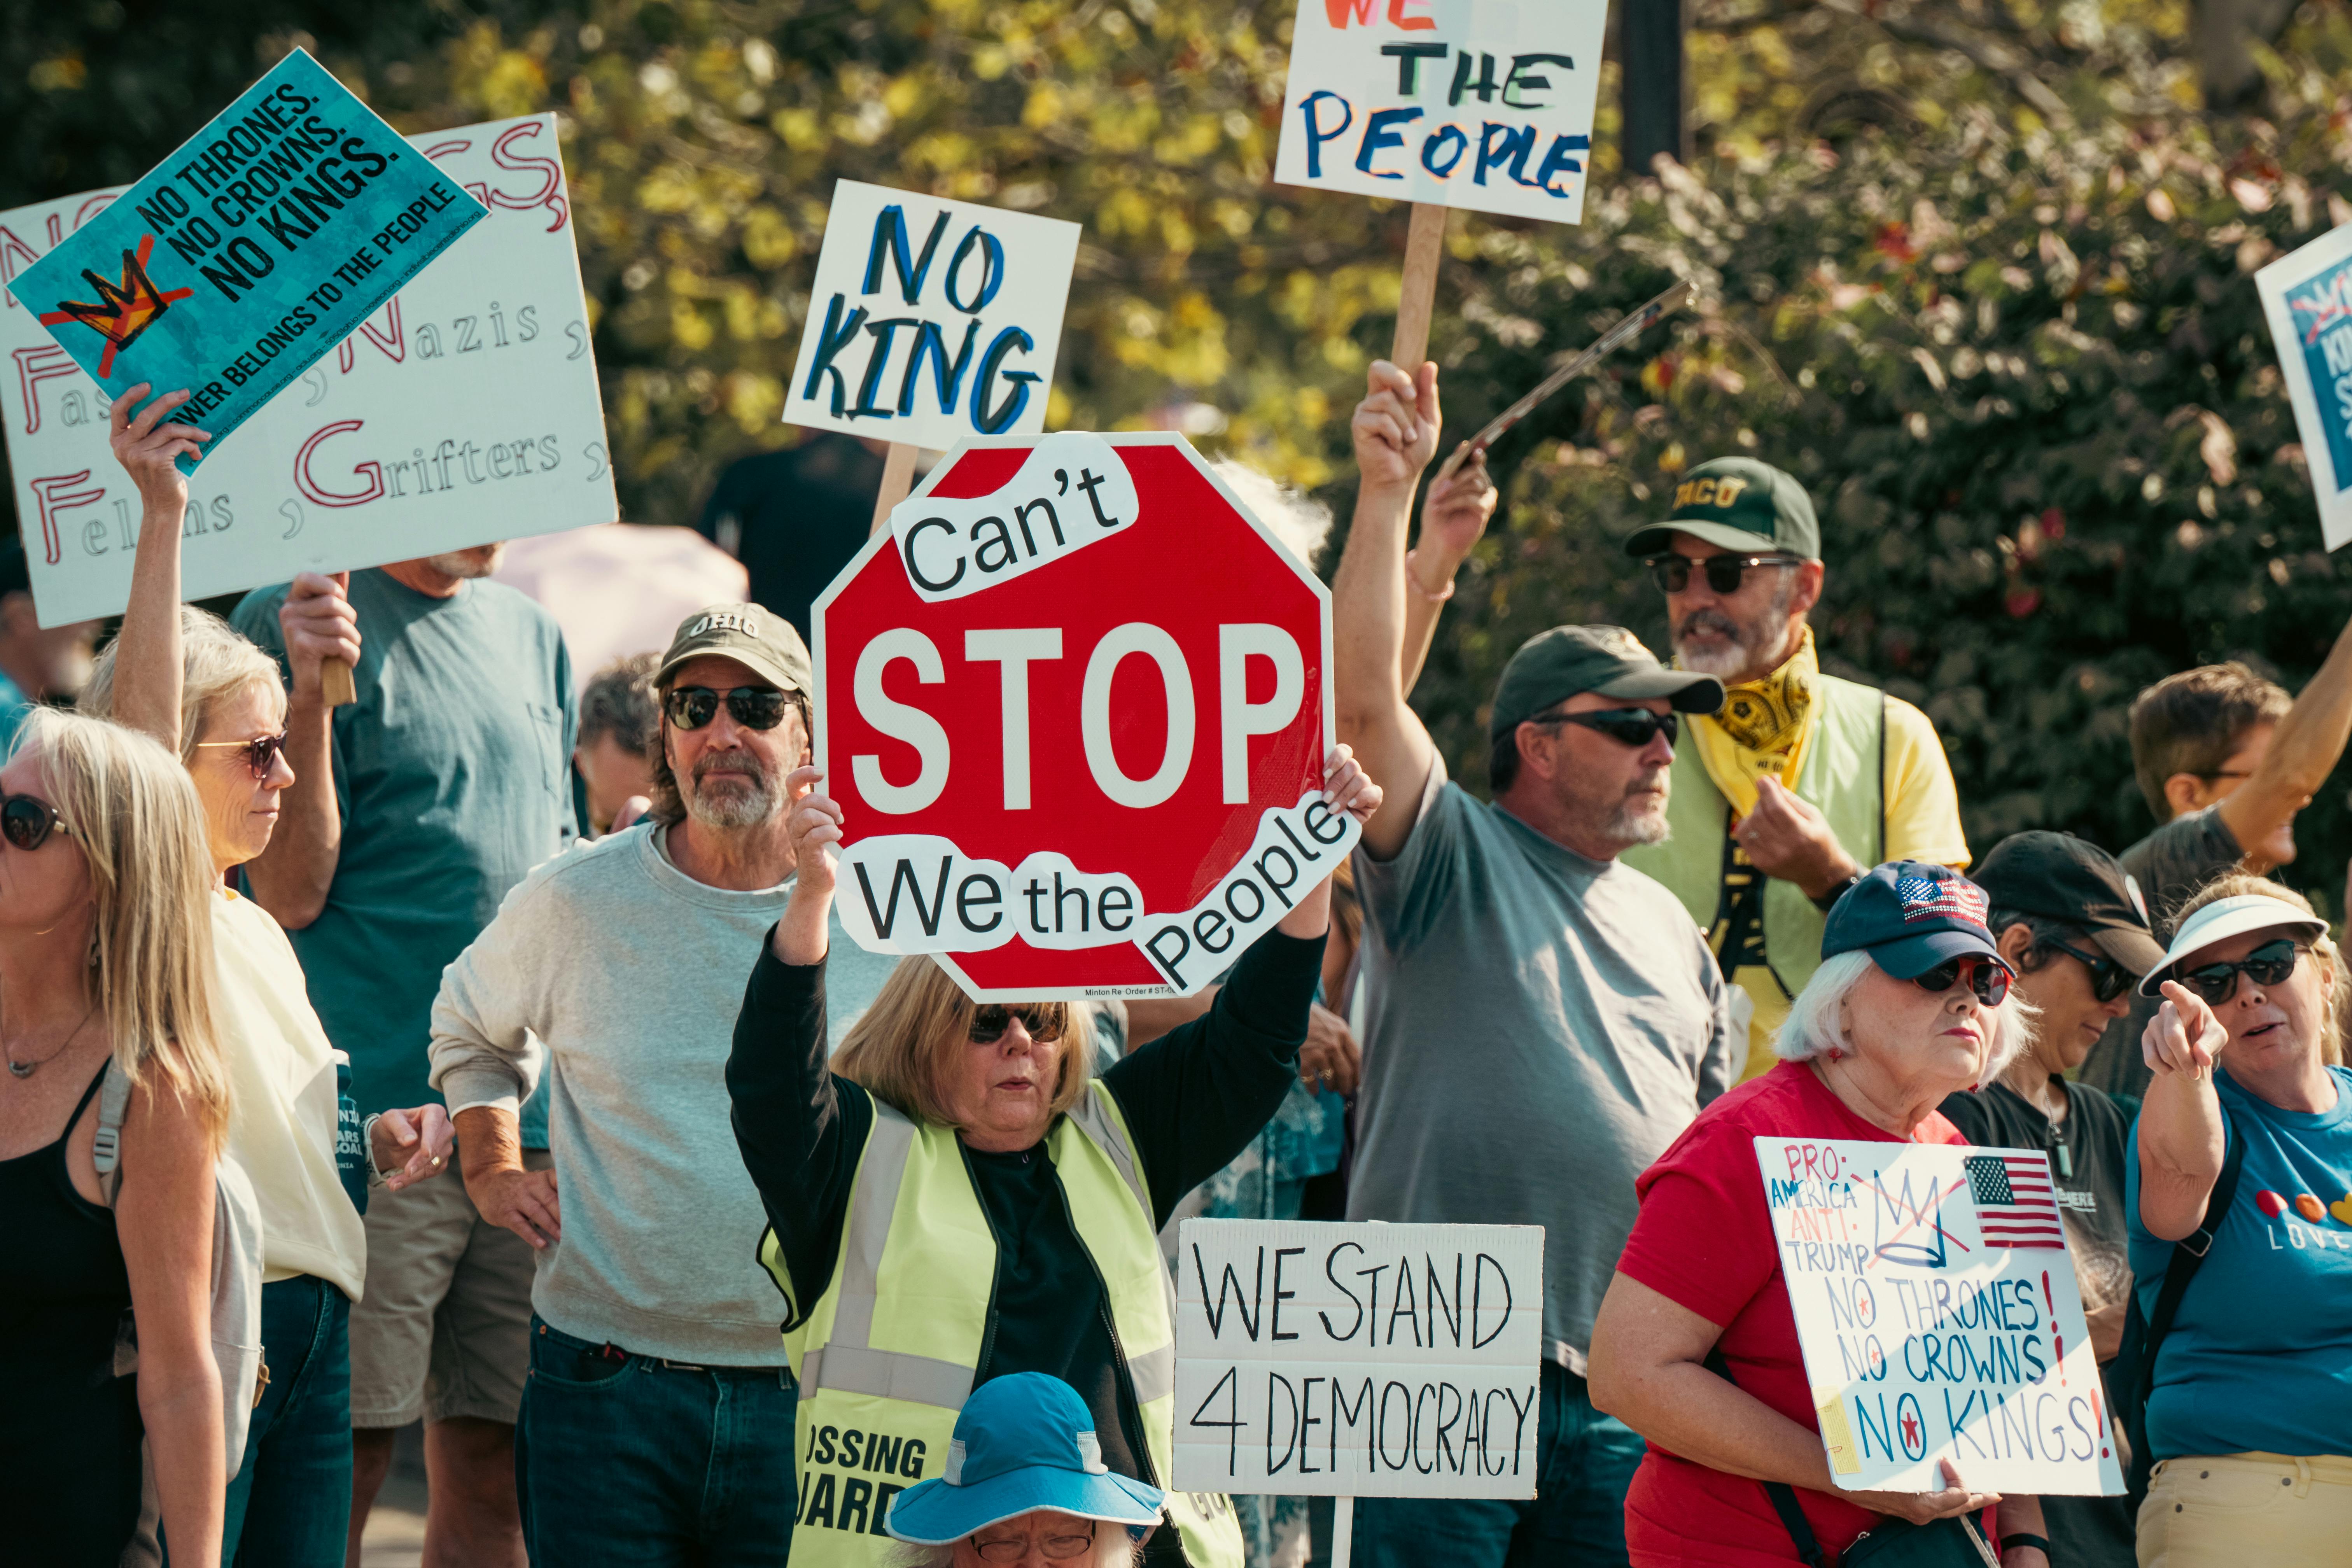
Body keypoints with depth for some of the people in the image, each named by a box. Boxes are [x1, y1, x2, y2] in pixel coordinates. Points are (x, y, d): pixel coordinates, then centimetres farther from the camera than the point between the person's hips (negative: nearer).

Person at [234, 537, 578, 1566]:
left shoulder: (533, 637, 17)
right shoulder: (294, 622, -3)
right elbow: (293, 894, -7)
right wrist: (310, 691, -18)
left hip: (534, 1131, 6)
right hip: (373, 1120, -6)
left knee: (492, 1469, 6)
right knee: (342, 1458, -6)